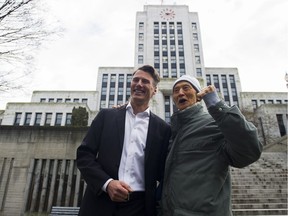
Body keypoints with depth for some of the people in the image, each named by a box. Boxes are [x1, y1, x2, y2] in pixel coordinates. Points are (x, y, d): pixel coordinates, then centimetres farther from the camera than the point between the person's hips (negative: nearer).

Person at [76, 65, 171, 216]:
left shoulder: (162, 128, 2)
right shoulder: (106, 115, 2)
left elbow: (162, 172, 7)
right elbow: (84, 154, -1)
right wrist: (107, 183, -12)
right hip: (101, 202, 0)